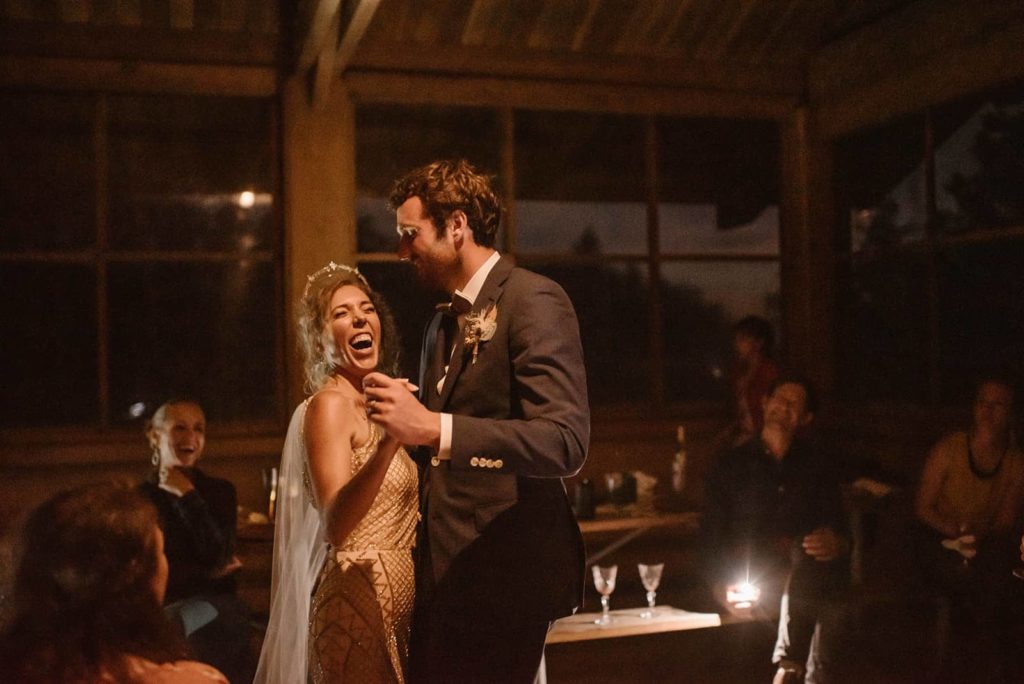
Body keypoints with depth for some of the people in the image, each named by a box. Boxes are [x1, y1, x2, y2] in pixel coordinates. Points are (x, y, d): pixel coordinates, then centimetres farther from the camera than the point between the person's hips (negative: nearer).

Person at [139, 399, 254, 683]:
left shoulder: (220, 491, 9)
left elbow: (217, 555, -8)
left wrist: (187, 495, -7)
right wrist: (207, 574, -3)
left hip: (213, 611, 0)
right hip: (157, 608, 0)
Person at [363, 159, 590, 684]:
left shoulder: (533, 300, -10)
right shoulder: (444, 323, 17)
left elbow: (566, 442, -22)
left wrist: (433, 428, -29)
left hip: (503, 576, -8)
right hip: (443, 577, 8)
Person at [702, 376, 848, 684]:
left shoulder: (818, 468, 16)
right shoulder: (730, 465, 11)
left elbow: (838, 529, 10)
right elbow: (713, 534, 7)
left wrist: (837, 543, -16)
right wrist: (721, 586, -9)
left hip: (811, 580, 1)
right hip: (752, 583, -1)